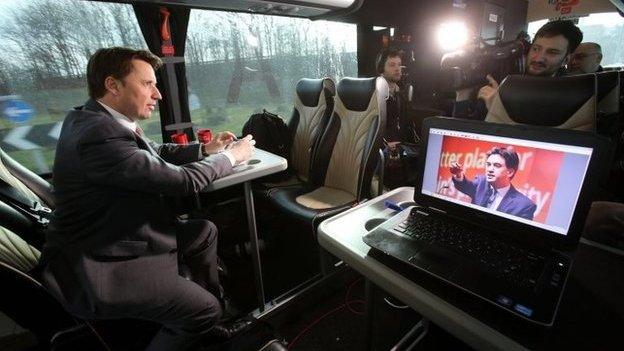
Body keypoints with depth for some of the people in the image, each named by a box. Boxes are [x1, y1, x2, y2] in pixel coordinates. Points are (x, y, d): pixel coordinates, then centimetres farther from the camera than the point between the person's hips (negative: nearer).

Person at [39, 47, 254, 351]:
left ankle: (205, 322, 30)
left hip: (112, 236, 10)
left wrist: (206, 149, 3)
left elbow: (156, 153, 13)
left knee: (204, 232, 16)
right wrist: (232, 156, -10)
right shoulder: (100, 136, -30)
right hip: (99, 270, -10)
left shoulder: (96, 120, 1)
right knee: (205, 308, -8)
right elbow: (184, 179, -26)